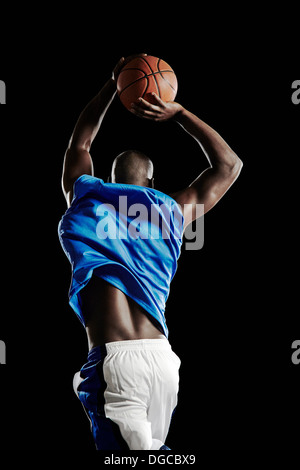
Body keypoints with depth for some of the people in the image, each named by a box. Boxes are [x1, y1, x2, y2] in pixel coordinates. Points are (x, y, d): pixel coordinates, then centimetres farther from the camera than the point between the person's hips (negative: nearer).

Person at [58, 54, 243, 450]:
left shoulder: (86, 199, 12)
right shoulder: (174, 212, 14)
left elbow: (80, 142, 33)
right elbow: (229, 165, 29)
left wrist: (113, 85, 39)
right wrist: (177, 113, 26)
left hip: (114, 360, -3)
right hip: (162, 358, 3)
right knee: (152, 446, 17)